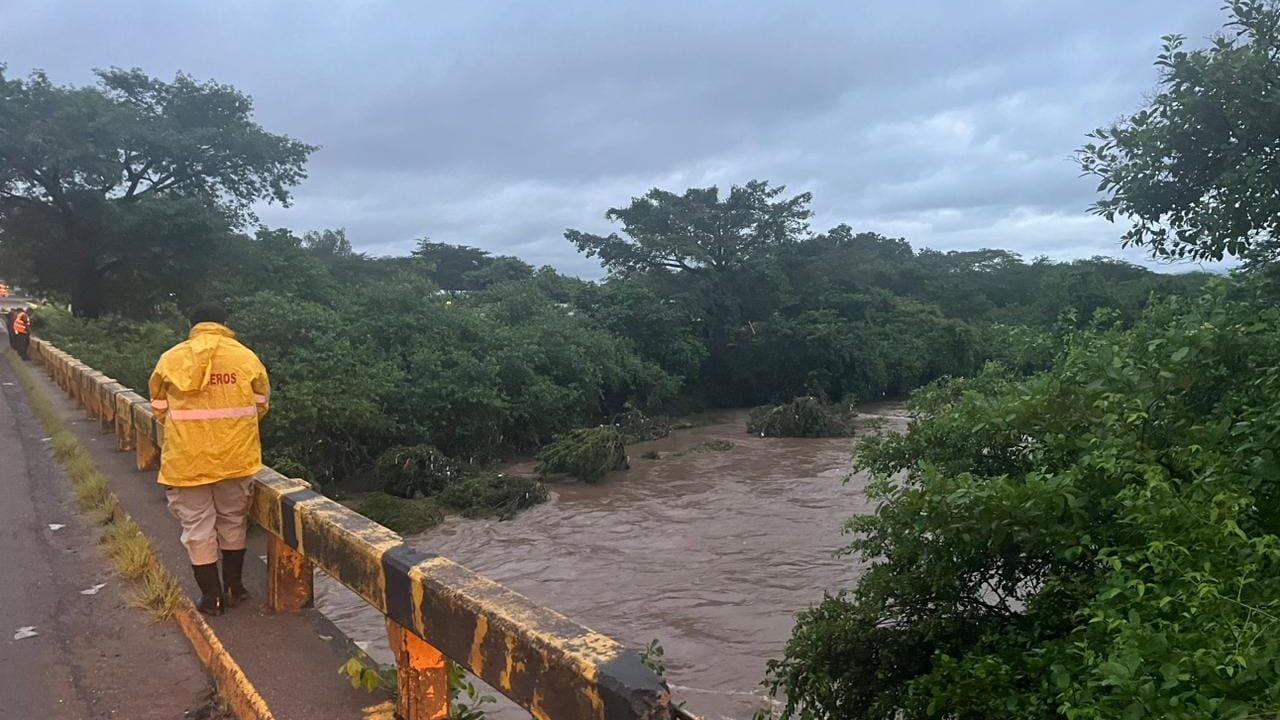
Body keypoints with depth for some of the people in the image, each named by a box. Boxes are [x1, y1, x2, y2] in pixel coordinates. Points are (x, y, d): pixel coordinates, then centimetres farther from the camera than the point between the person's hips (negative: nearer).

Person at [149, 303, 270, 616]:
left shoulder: (170, 359, -1)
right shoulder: (246, 357, -3)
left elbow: (159, 409, 8)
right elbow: (260, 405, 7)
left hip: (187, 459, -1)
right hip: (235, 457, 1)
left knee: (197, 526, 10)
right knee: (233, 521, 17)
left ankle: (211, 596, 17)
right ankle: (233, 586, 27)